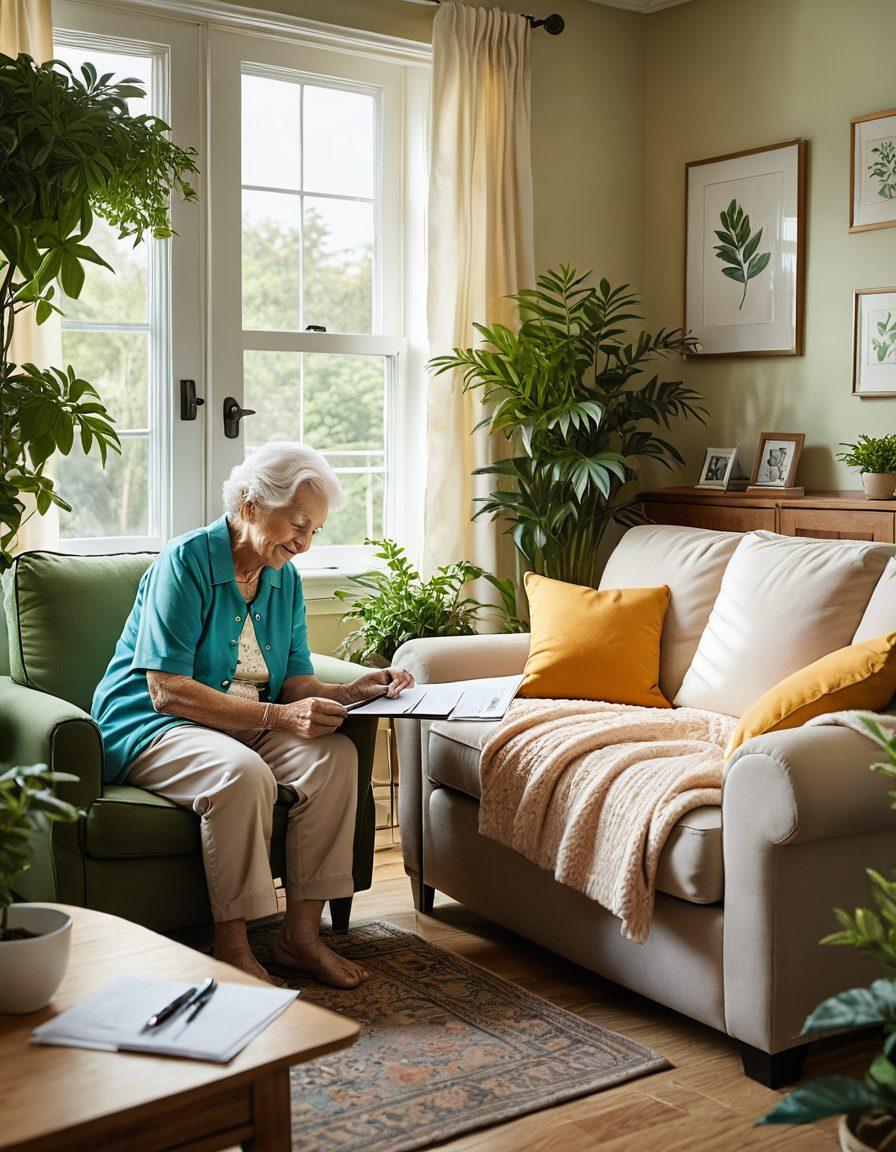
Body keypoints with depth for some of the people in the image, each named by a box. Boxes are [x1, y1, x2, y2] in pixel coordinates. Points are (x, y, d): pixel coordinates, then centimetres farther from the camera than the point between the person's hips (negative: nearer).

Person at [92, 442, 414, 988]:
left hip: (243, 727, 7)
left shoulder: (286, 579, 6)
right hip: (149, 727, -7)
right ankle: (233, 951, -23)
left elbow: (294, 681, 4)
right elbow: (167, 690, -23)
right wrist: (276, 717, -31)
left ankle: (301, 934, -14)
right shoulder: (186, 561, -17)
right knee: (242, 774, -36)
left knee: (334, 754, -20)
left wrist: (351, 691, -18)